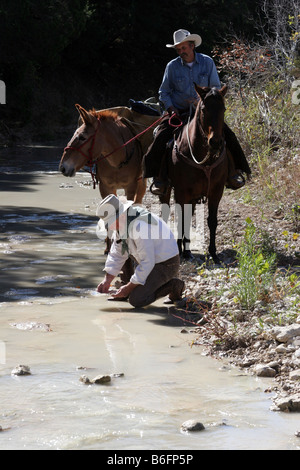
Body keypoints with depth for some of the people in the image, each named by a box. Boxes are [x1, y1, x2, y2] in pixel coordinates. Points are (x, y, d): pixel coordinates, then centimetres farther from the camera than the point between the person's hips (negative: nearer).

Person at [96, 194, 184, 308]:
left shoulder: (139, 226, -30)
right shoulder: (121, 222, 0)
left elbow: (147, 262, -29)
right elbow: (117, 254, 8)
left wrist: (128, 287, -23)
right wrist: (107, 280, -1)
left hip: (166, 265, -10)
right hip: (153, 259, 10)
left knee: (136, 300, -19)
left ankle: (172, 286, -1)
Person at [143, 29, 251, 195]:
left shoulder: (207, 63, 0)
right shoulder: (172, 66, 1)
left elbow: (216, 88, 4)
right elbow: (164, 92, 9)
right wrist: (171, 109, -9)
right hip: (178, 111, 0)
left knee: (227, 135, -16)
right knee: (161, 137, -22)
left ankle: (233, 172, -4)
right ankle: (159, 176, -11)